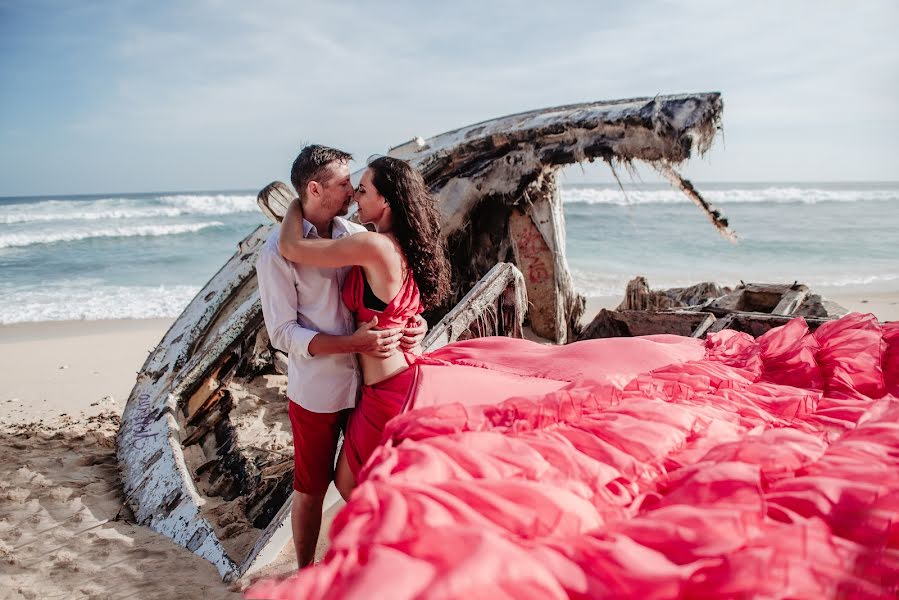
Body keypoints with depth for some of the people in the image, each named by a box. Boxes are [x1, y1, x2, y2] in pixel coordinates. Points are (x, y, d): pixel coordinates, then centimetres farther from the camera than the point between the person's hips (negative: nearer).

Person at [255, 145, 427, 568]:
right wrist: (353, 343, -25)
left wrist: (410, 325, -12)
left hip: (370, 381, 4)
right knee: (311, 489, 13)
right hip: (317, 391, -4)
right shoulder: (278, 251, -13)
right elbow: (283, 333, -14)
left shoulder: (356, 235, 1)